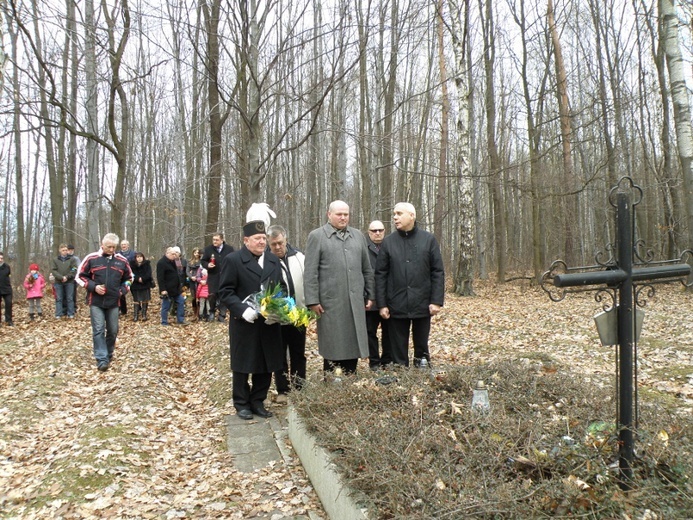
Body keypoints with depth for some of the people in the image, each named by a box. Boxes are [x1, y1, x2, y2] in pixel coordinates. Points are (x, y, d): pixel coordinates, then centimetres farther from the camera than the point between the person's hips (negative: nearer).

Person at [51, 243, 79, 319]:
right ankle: (58, 314, 9)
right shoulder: (55, 260, 7)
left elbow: (74, 270, -3)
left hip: (69, 282, -1)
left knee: (70, 298, 4)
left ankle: (71, 314, 9)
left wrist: (67, 277, -14)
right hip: (58, 282, 1)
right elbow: (53, 270, -1)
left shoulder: (72, 259, 3)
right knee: (59, 299, 5)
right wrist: (61, 277, -14)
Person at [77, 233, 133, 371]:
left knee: (113, 330, 10)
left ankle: (109, 354, 29)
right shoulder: (91, 258, -4)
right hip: (96, 302, -3)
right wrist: (93, 287, -12)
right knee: (99, 330, -7)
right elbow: (80, 276, 3)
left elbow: (129, 278, 17)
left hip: (113, 302, 3)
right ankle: (102, 359, -6)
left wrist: (123, 290, 0)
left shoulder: (122, 260, 3)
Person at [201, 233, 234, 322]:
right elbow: (202, 260, 7)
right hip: (213, 277, 0)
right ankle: (212, 312, 21)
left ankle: (222, 315, 13)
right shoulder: (208, 249, 1)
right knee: (212, 295, -4)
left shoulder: (229, 249, 0)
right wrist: (207, 265, -15)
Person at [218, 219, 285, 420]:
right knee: (242, 366, 8)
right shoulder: (233, 260, -6)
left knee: (266, 366, 10)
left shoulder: (274, 260, 11)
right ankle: (242, 404, 24)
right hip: (244, 324, -4)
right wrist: (243, 310, -20)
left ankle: (258, 402, 26)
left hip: (269, 324, 4)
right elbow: (225, 292, -8)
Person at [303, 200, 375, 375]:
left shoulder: (358, 235, 13)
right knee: (333, 348, 4)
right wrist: (313, 300, -10)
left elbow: (367, 269, 15)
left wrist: (370, 295, 12)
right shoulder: (316, 236, -1)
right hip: (330, 302, -4)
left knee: (353, 345, 9)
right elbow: (310, 272, -5)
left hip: (355, 302, 4)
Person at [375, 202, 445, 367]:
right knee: (398, 350, 8)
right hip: (396, 306, 1)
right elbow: (380, 274, 2)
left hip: (422, 304, 0)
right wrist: (382, 304, -4)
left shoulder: (428, 239, 1)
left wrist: (437, 301, -7)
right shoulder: (388, 242, 2)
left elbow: (438, 272, 0)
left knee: (421, 346, 12)